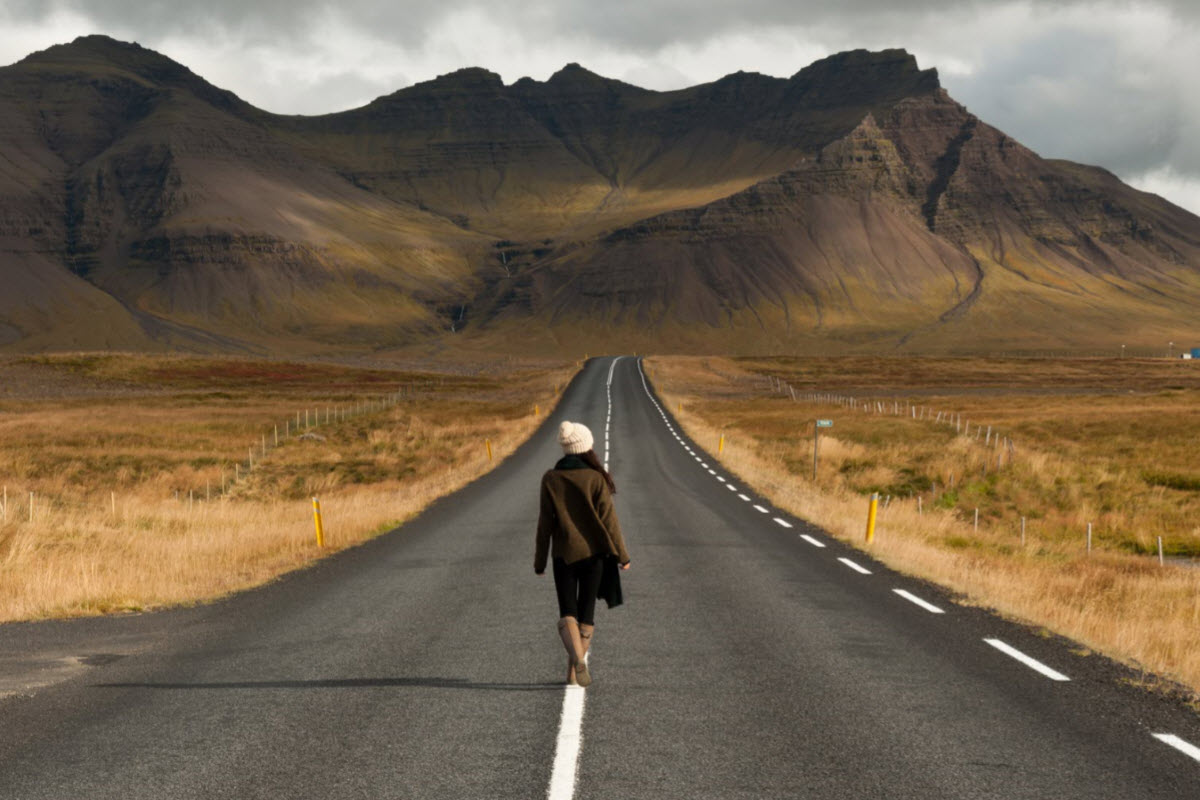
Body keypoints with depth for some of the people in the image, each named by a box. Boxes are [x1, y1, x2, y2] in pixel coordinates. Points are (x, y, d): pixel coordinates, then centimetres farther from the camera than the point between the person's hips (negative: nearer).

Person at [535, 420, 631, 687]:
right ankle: (573, 672, 16)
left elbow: (545, 523, -3)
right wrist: (621, 554, -1)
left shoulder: (550, 479, -5)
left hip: (564, 554, 0)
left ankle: (578, 660, -24)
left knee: (567, 612, 2)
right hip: (593, 552, 0)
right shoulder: (596, 478, -9)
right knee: (586, 611, 12)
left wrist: (540, 560, 5)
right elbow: (608, 519, -9)